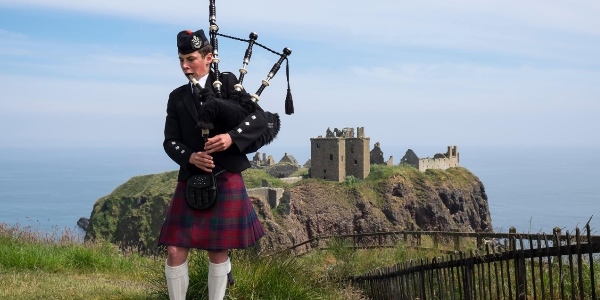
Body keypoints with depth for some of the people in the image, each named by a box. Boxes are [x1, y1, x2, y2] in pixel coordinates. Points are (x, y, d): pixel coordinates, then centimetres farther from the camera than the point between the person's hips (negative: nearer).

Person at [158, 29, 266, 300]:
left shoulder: (227, 83, 1)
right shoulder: (177, 97, 10)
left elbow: (259, 120, -7)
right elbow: (170, 141, 3)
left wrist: (231, 137, -25)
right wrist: (191, 157, -17)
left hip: (226, 180, -3)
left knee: (218, 251, 5)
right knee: (175, 251, -2)